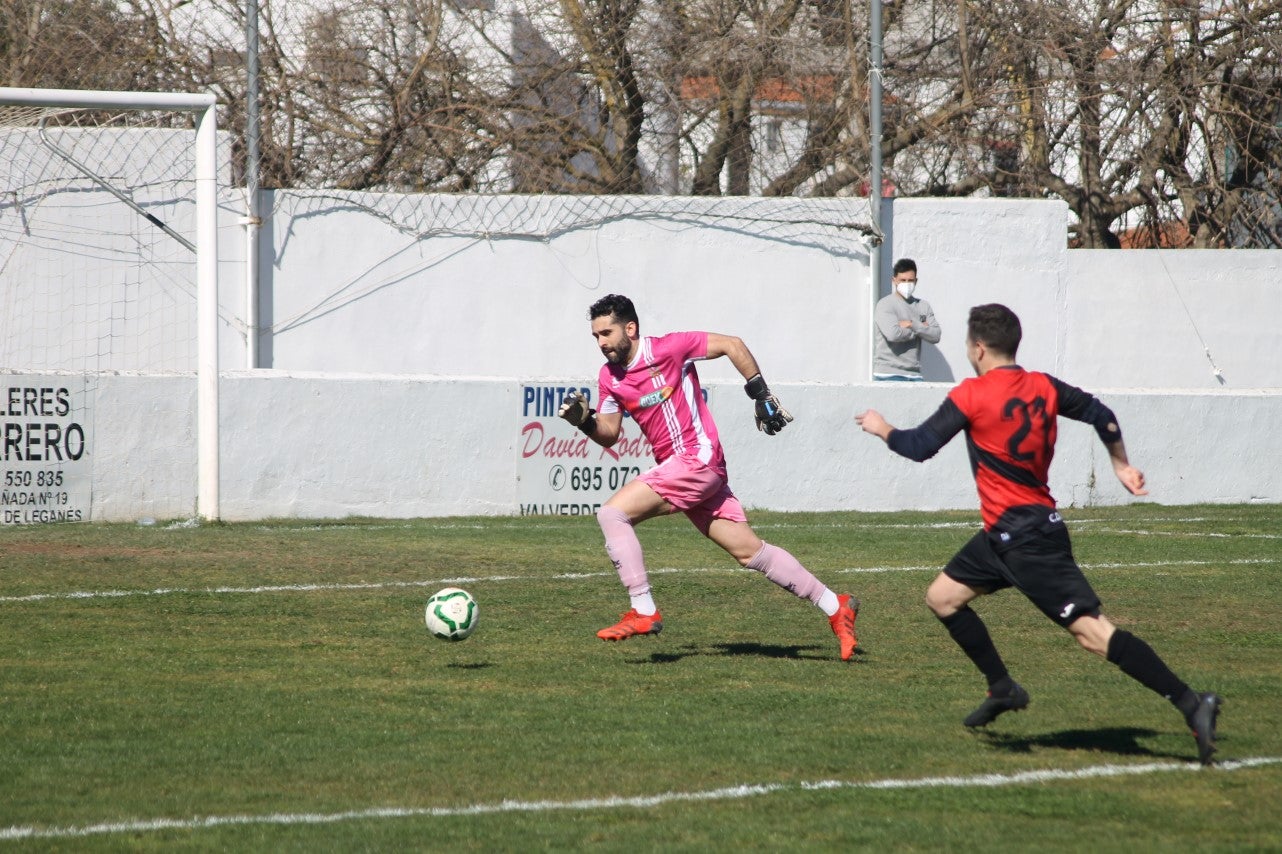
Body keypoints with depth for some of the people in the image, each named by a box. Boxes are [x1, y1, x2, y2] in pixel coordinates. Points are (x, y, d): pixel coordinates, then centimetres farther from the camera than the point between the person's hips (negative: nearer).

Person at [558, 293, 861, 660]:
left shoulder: (668, 349, -11)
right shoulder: (609, 377, 9)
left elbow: (731, 345, -3)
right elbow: (609, 435, 14)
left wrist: (762, 395, -1)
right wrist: (584, 420, -6)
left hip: (698, 458, -7)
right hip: (674, 470, 7)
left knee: (612, 513, -18)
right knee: (750, 551, 7)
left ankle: (643, 612, -17)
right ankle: (835, 606, 15)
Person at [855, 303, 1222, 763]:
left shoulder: (971, 395, -13)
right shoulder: (1044, 387, 7)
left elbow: (920, 446, -10)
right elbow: (1101, 415, 14)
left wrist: (882, 428, 9)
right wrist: (1122, 466, 28)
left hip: (1027, 539, -9)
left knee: (1092, 631, -14)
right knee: (942, 597, 18)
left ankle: (1192, 704, -22)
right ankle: (1003, 689, 24)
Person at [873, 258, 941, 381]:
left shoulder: (923, 306, 13)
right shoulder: (885, 305, -3)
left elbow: (935, 336, 3)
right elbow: (893, 334, -19)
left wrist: (912, 325, -10)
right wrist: (920, 329, -3)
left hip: (914, 375, 5)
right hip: (889, 375, -5)